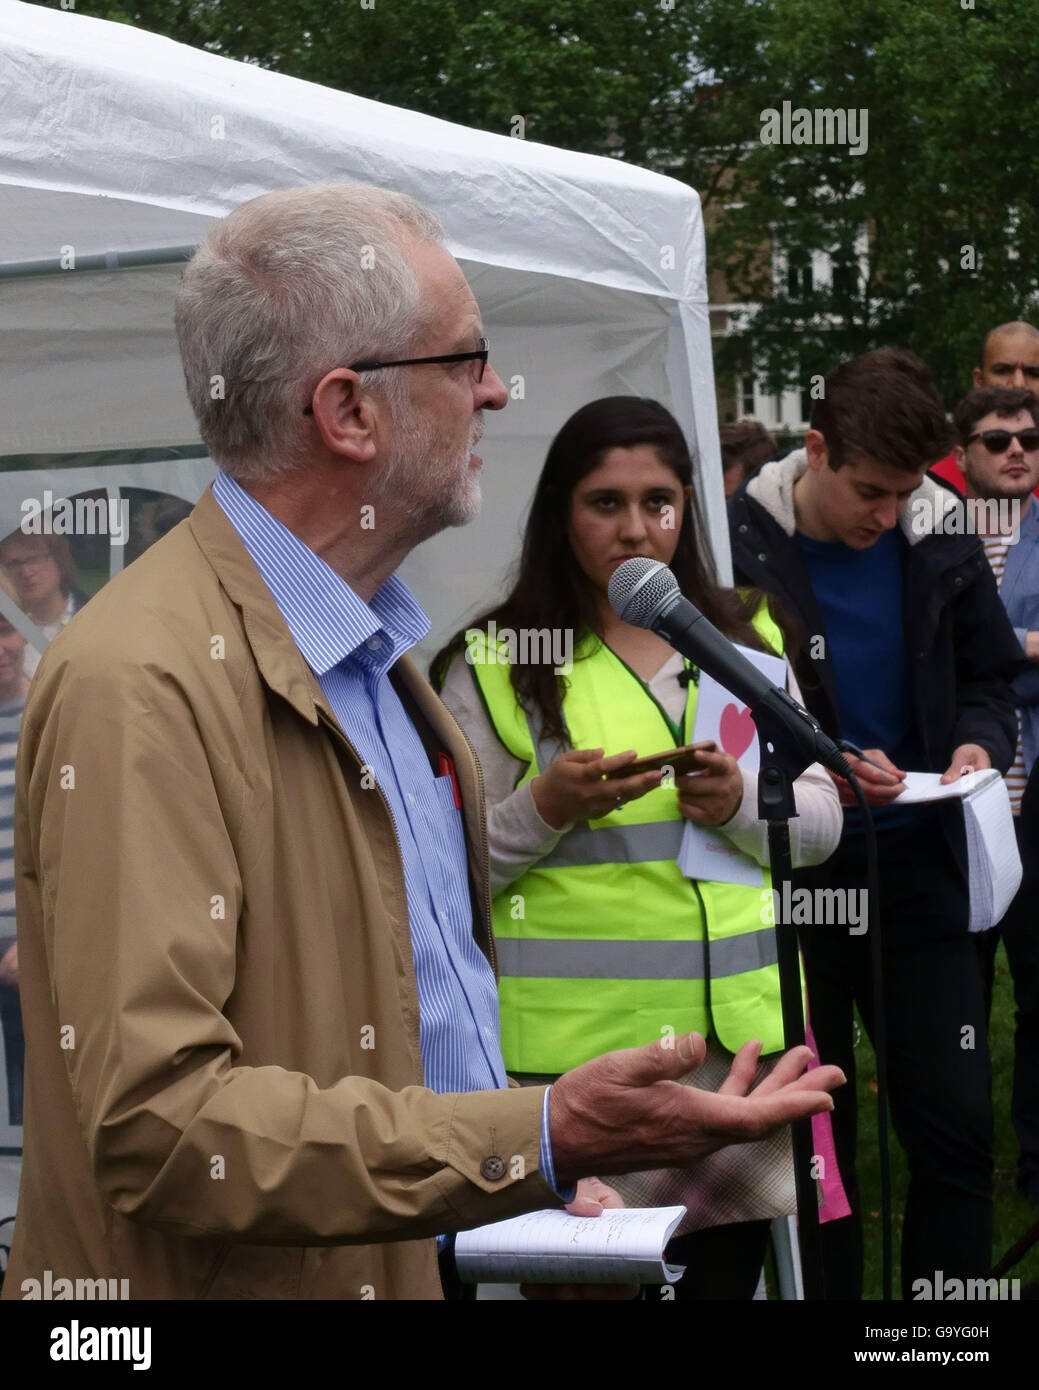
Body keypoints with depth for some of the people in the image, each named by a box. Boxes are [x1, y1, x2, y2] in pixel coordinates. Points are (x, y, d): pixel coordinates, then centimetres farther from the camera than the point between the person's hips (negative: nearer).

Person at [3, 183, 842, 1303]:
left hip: (437, 1248, 9)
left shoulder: (372, 647, 9)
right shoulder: (136, 687, -23)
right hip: (248, 1281, -9)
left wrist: (542, 1154, 4)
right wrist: (537, 1143, -31)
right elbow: (155, 1120, -29)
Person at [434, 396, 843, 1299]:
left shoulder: (745, 640, 13)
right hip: (572, 1042, -4)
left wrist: (740, 803, -9)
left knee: (732, 1262, 8)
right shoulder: (495, 664, 0)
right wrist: (544, 807, -18)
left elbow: (821, 824, 11)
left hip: (736, 1023, 4)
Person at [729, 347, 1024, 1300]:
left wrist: (979, 742, -10)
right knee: (816, 1126, 9)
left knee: (954, 1118, 3)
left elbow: (991, 676, 11)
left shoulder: (942, 540, -1)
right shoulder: (739, 549, -11)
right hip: (791, 869, -2)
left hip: (916, 860, 3)